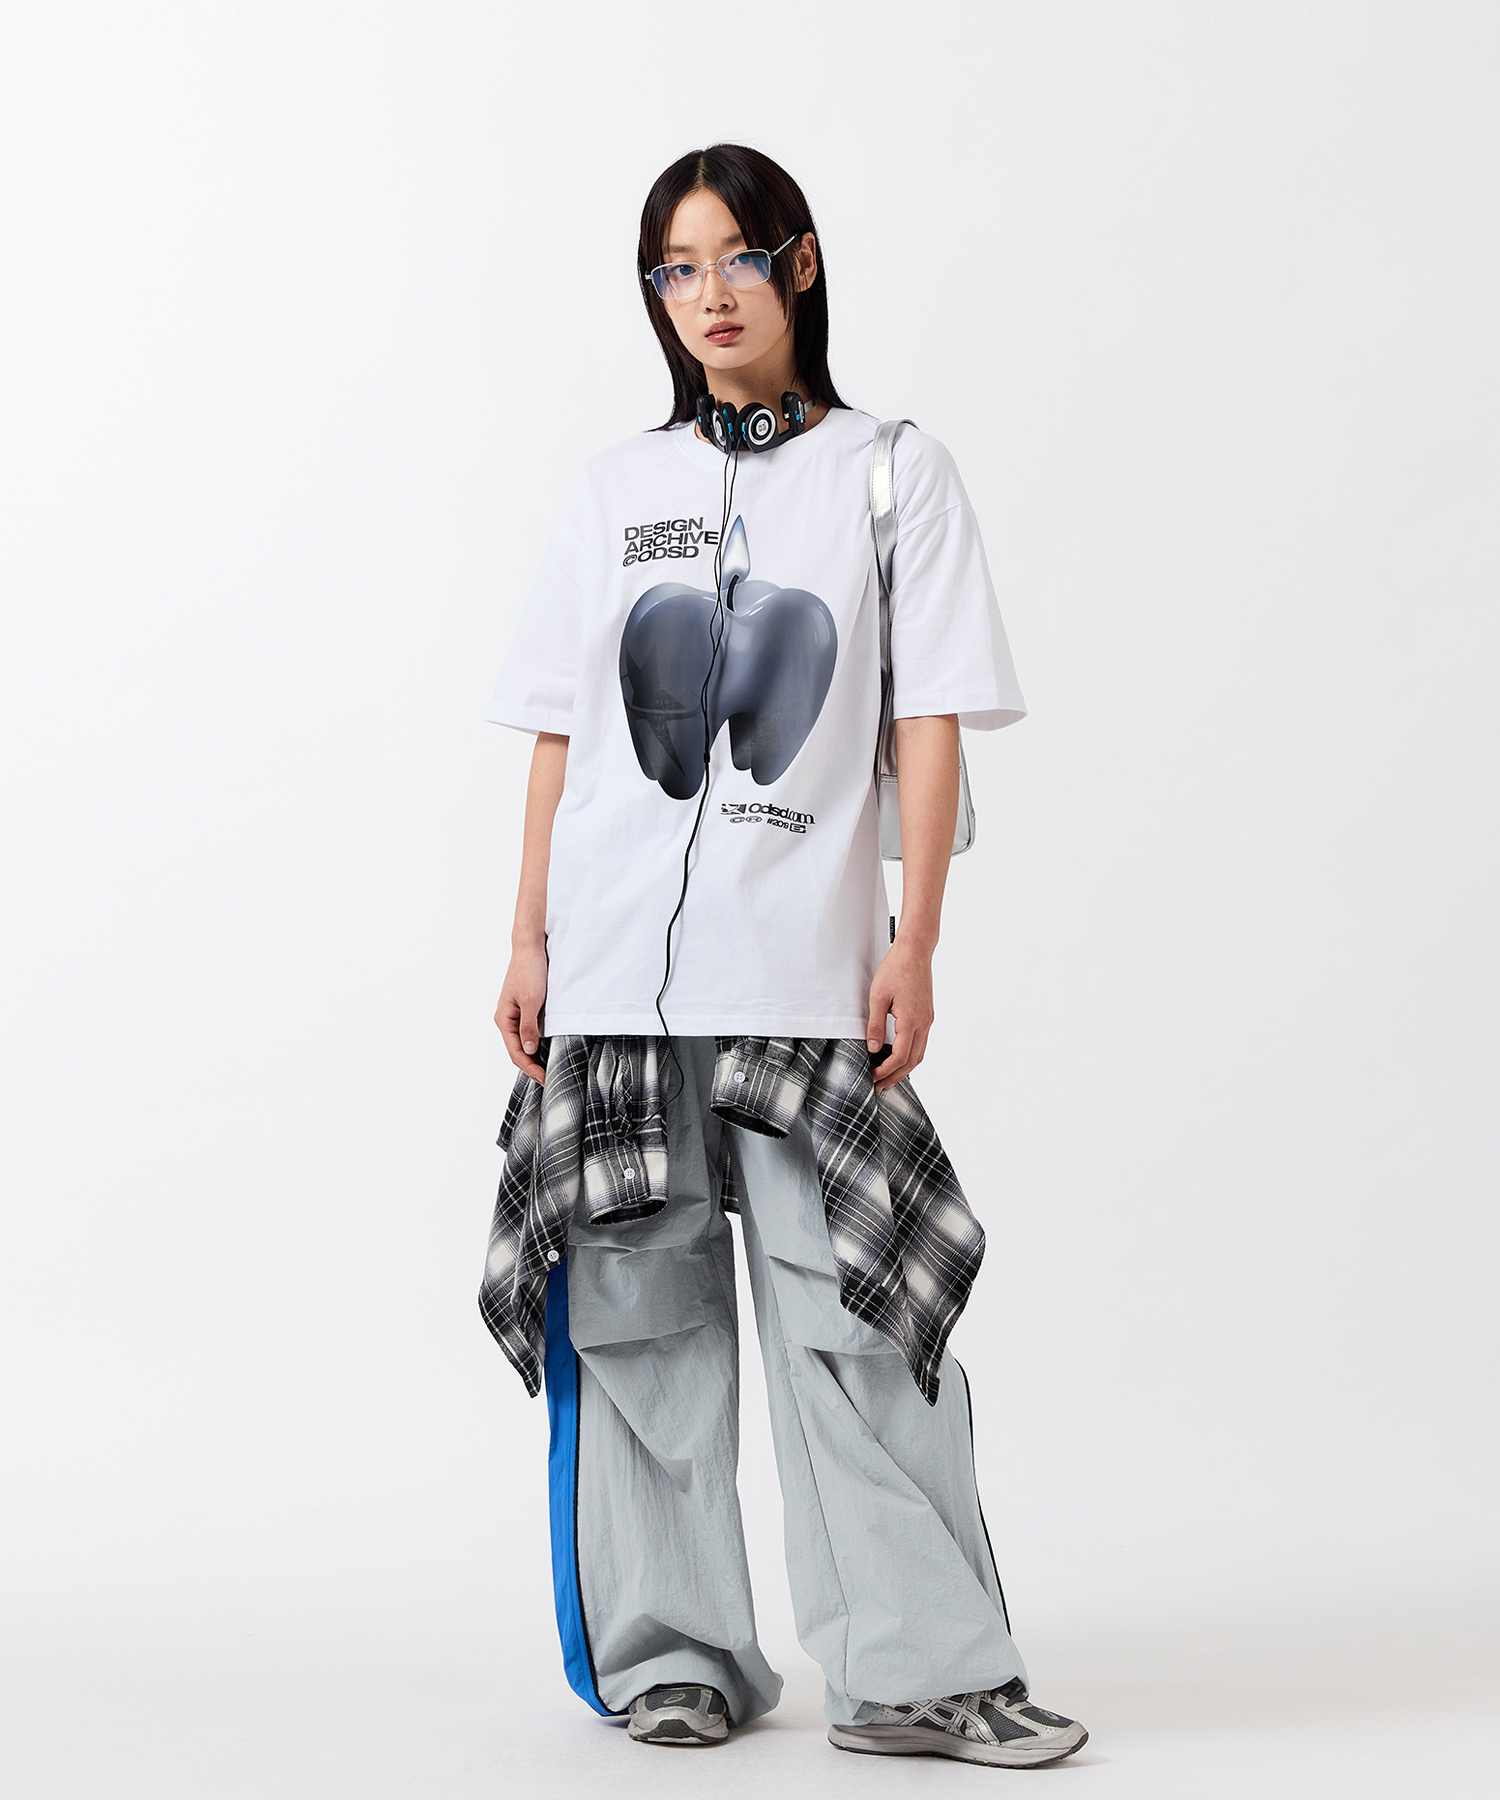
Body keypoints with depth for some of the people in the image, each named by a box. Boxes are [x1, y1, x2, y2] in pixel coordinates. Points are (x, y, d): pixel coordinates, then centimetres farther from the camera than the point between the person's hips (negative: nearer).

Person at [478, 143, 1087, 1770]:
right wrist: (530, 945, 7)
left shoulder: (895, 475, 6)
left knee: (852, 1317, -6)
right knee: (639, 1313, 5)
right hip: (612, 968, 3)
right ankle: (674, 1657, 15)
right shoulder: (614, 491, 13)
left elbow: (929, 726, 1)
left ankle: (916, 1672, 1)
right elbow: (560, 733, 12)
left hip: (806, 966, -3)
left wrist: (911, 948, -6)